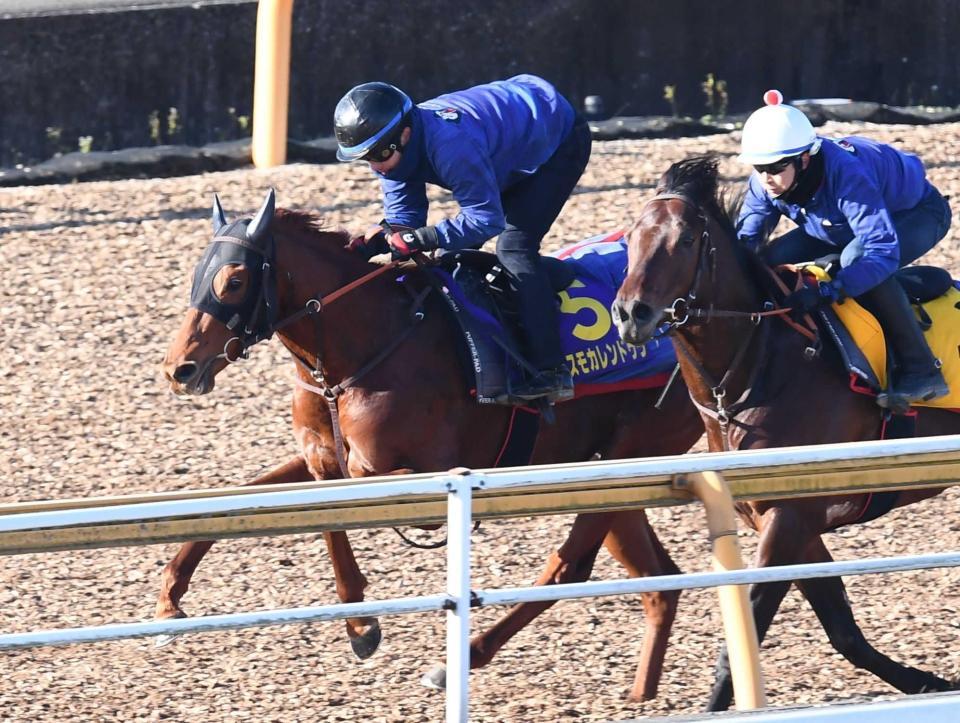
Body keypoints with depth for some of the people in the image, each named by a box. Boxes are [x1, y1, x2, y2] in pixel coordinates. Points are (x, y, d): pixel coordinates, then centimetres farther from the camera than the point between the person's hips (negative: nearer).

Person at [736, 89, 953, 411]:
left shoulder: (846, 176, -44)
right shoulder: (765, 181, -22)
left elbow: (883, 250, -48)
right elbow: (747, 234, -6)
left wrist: (827, 291, -58)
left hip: (918, 214, -8)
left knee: (857, 259, -38)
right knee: (772, 261, -9)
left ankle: (921, 370, -32)